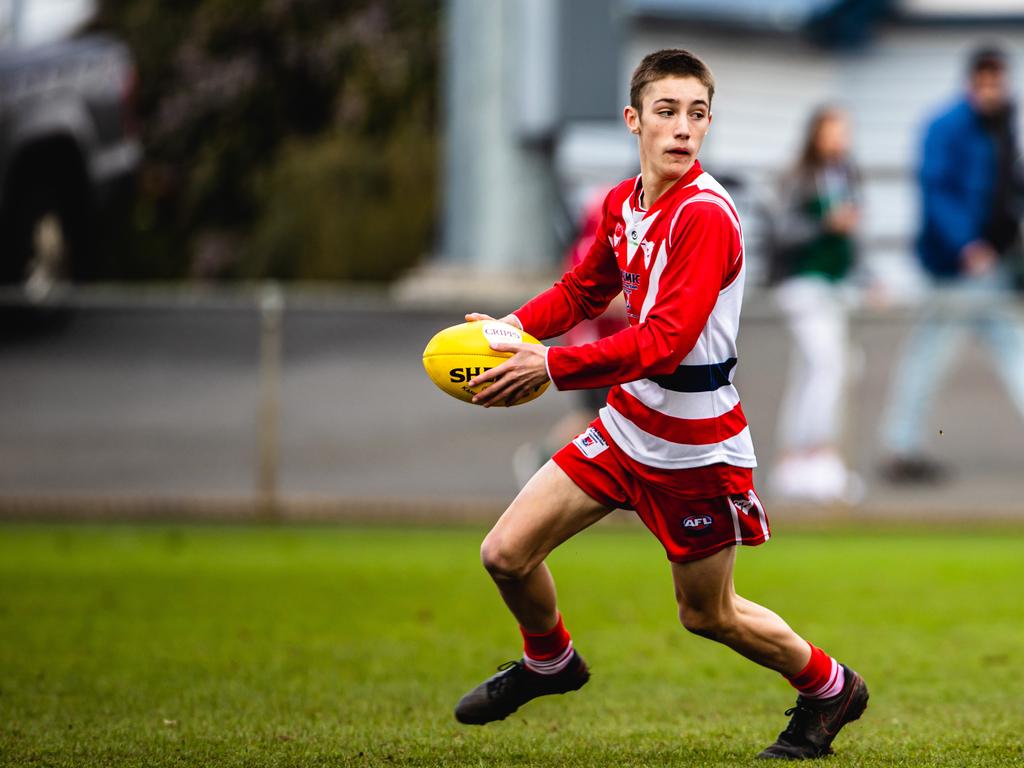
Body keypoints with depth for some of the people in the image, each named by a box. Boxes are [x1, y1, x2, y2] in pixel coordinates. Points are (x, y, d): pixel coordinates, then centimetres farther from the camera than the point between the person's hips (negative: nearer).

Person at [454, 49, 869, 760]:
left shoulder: (706, 214, -24)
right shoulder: (623, 203, 2)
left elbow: (664, 343, -30)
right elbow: (585, 290, 18)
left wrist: (550, 367, -32)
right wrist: (515, 325, -1)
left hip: (695, 447, -7)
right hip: (627, 427, 7)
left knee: (707, 614, 8)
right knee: (506, 554, 3)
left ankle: (829, 688, 34)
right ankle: (550, 660, 35)